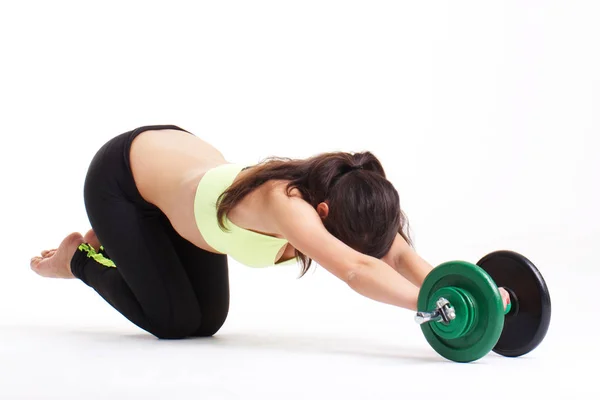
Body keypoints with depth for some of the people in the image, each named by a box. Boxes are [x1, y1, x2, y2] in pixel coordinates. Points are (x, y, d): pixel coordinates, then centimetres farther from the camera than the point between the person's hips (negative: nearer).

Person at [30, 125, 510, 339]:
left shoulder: (328, 193, -21)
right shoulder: (284, 202, -42)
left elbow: (399, 252, -25)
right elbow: (356, 270, -55)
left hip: (181, 159, 7)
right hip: (121, 176, -7)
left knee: (208, 320, 9)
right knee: (176, 321, -5)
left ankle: (115, 243, 30)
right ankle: (81, 259, 18)